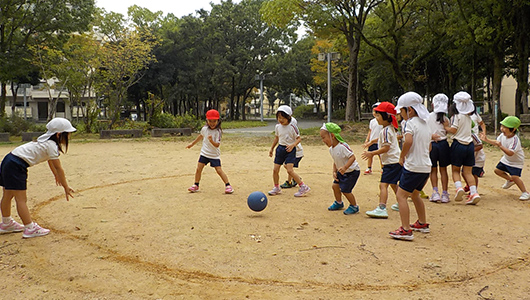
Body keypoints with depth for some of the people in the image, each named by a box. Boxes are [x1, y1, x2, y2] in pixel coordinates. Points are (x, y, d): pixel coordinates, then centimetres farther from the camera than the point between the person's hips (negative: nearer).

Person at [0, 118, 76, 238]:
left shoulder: (47, 140, 13)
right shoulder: (51, 146, -16)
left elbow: (50, 160, 29)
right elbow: (58, 168, -14)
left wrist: (56, 175, 39)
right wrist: (66, 187, -8)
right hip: (16, 166, -11)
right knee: (21, 199, -9)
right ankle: (30, 228, -7)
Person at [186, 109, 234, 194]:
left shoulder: (218, 131, -18)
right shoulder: (204, 129, -3)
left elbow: (217, 145, -23)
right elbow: (201, 136, 19)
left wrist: (211, 141, -42)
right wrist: (192, 144, 29)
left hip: (214, 155, -4)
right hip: (204, 153, 5)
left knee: (219, 170, -9)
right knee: (199, 168, 1)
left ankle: (228, 185, 0)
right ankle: (196, 185, 17)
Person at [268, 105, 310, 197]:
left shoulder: (292, 127, -13)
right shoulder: (277, 127, 4)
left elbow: (299, 138, -8)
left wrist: (292, 145, -25)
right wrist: (272, 148, 22)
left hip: (290, 149, -6)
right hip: (280, 148, 6)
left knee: (290, 170, -17)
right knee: (275, 169, 5)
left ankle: (303, 187, -6)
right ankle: (276, 188, 27)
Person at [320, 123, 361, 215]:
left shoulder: (342, 146, -29)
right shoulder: (331, 149, -1)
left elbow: (352, 157, -31)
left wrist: (344, 167, -41)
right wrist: (334, 172, -2)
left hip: (352, 171, -9)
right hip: (342, 172, 9)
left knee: (345, 190, -8)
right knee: (335, 185, 10)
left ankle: (354, 206, 15)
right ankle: (339, 203, 35)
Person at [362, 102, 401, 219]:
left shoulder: (385, 130, -17)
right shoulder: (391, 129, 14)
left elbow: (386, 147, -22)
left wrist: (372, 153, -19)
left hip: (391, 162, -11)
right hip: (396, 160, 11)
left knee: (383, 184, -16)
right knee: (393, 183, 25)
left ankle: (382, 208, -24)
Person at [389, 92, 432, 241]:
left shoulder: (410, 122, -12)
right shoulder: (426, 123, 14)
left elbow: (408, 141, -30)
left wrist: (402, 156, -15)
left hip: (413, 167, -9)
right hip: (426, 166, 9)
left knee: (401, 195, -4)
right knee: (415, 194, 26)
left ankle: (406, 230, -9)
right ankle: (422, 223, 37)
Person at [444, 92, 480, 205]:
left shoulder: (456, 116, -7)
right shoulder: (469, 117, 14)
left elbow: (453, 130, -13)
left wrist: (445, 126, 4)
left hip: (458, 144, -5)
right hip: (470, 145, 5)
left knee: (455, 170, 7)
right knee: (468, 172, 7)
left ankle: (459, 187, -15)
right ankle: (474, 192, -4)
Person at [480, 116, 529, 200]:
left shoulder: (515, 139, -34)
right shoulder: (503, 135, -10)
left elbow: (510, 153, -41)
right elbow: (496, 142, 10)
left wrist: (501, 146, -47)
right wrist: (486, 140, 2)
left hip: (516, 161, -8)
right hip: (506, 159, 8)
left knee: (515, 176, -18)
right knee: (497, 170, 13)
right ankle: (510, 180, 38)